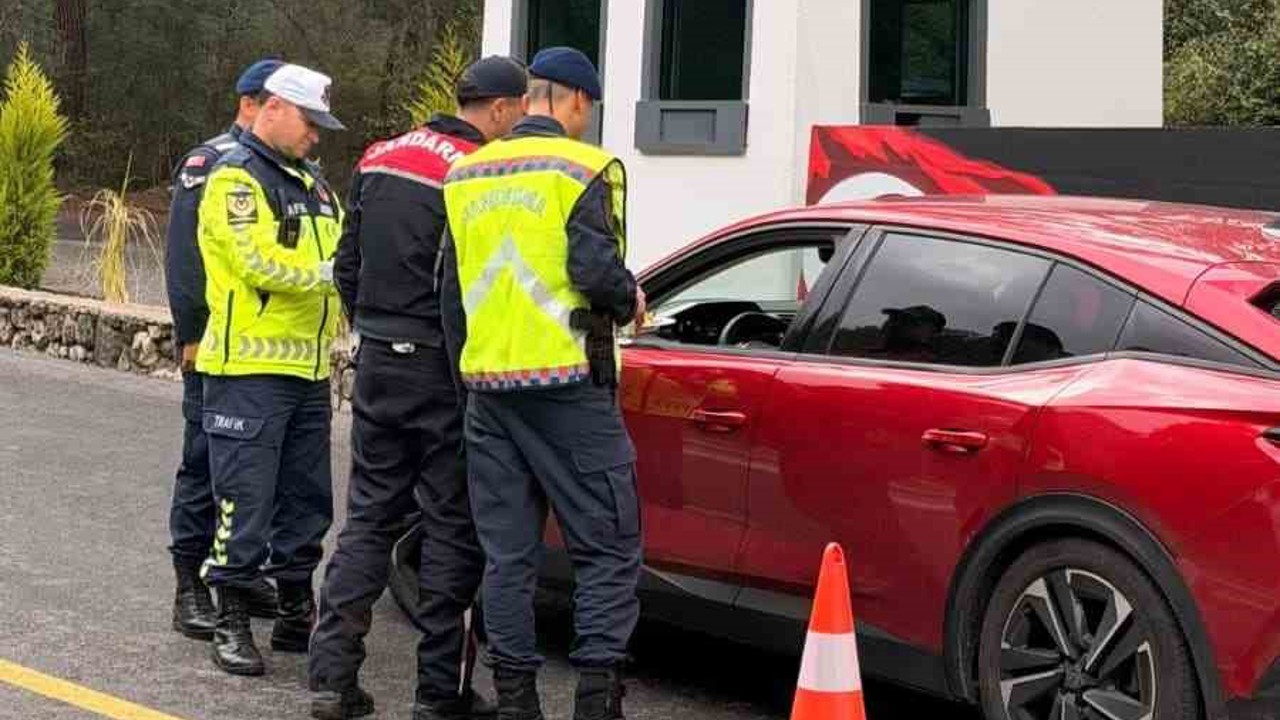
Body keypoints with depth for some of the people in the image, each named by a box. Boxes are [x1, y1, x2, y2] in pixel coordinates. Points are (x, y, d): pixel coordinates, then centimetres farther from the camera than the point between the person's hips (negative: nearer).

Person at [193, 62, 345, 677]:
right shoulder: (236, 178, -8)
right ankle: (231, 625, 0)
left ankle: (296, 614, 23)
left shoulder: (311, 183, 20)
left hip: (307, 370, 8)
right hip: (252, 369, -8)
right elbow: (257, 262, -20)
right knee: (245, 500, -6)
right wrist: (329, 273, -21)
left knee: (306, 499, 13)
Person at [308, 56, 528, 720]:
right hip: (443, 368, -6)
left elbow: (346, 264, 14)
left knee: (368, 516, 12)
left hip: (377, 360, 6)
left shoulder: (378, 161, 9)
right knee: (452, 526, 3)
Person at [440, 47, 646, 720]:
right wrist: (630, 301, 4)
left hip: (487, 384, 6)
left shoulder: (466, 174, 13)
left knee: (507, 553, 10)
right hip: (567, 384, -6)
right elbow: (595, 267, -17)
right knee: (607, 547, 2)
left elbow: (451, 286, 16)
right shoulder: (584, 168, -6)